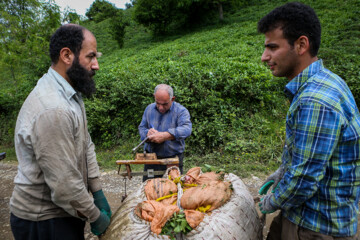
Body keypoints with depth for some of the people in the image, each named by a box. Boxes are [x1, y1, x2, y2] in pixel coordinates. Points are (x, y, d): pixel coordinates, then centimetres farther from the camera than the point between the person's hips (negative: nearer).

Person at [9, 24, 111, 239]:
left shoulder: (70, 95, 3)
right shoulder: (52, 110, -30)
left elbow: (86, 145, 6)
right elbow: (64, 186, -27)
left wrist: (98, 193, 5)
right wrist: (95, 216, -12)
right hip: (44, 222, -8)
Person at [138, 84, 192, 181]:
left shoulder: (181, 111, -8)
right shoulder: (149, 109, 8)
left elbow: (186, 129, -25)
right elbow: (141, 128, 9)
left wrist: (164, 136, -36)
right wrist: (148, 134, -15)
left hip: (173, 158, -3)